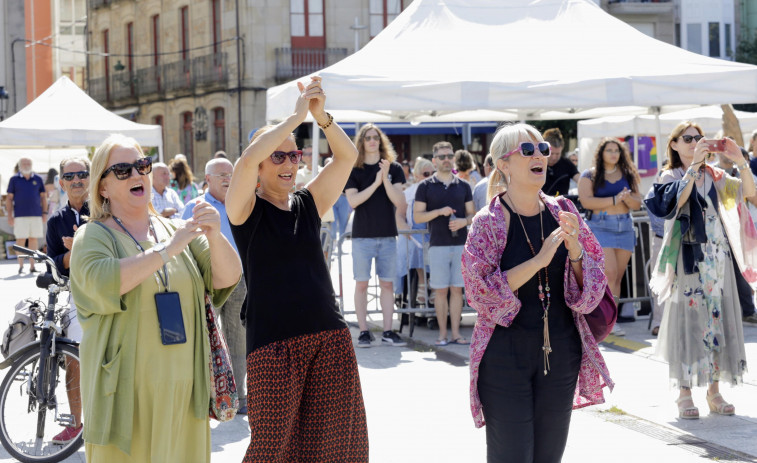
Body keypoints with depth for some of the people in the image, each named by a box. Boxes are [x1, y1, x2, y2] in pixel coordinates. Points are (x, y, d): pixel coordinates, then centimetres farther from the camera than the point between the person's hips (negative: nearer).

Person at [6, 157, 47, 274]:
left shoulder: (38, 179, 10)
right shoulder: (14, 179, 5)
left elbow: (43, 196, 14)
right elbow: (9, 198, 5)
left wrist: (45, 213, 6)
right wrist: (9, 216, -1)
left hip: (36, 215, 2)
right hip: (20, 215, -2)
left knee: (34, 239, 2)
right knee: (20, 240, -4)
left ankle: (32, 265, 7)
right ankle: (20, 265, 4)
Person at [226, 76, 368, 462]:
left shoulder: (309, 204, 11)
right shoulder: (247, 209, 0)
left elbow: (347, 156, 3)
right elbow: (247, 159, -18)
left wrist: (321, 116, -12)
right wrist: (297, 115, -13)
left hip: (330, 338, 4)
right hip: (274, 342, -4)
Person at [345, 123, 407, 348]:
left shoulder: (393, 168, 5)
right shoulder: (353, 170, 2)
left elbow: (400, 202, -4)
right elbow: (353, 201, -10)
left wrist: (386, 179, -16)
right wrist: (376, 183, -17)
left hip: (388, 236, 2)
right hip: (363, 236, -2)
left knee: (387, 284, 4)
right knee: (361, 284, -1)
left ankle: (388, 332, 8)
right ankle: (364, 331, 4)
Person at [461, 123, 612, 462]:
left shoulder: (562, 213, 5)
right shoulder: (488, 222, -8)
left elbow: (593, 281, 7)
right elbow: (481, 292, -15)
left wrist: (574, 248, -13)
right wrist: (539, 260, -21)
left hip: (560, 353, 5)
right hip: (505, 354, -5)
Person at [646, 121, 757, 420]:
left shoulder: (714, 176, 12)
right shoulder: (671, 176, 1)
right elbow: (678, 199, -21)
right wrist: (694, 165, -25)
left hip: (717, 257, 4)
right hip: (688, 257, -4)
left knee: (718, 319, 4)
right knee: (688, 320, -5)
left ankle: (714, 392, 11)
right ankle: (685, 394, 0)